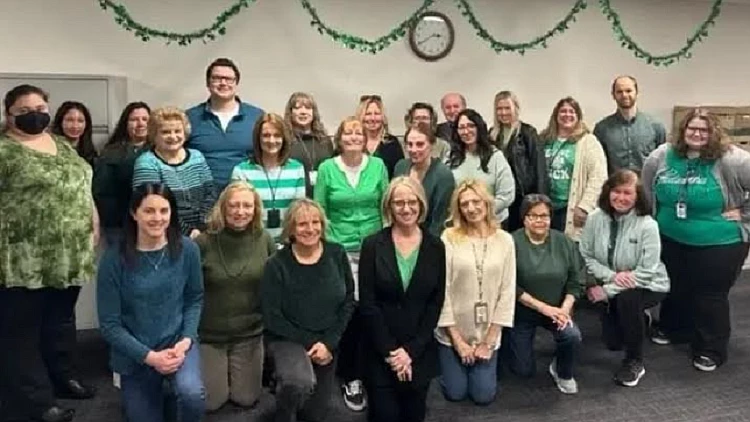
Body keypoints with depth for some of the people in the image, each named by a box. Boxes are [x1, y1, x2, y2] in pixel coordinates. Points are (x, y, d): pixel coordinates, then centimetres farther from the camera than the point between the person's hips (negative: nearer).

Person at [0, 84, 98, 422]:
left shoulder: (62, 145, 14)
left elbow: (82, 187, 19)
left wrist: (94, 222, 13)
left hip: (69, 253, 7)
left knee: (61, 318, 18)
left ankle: (63, 376, 32)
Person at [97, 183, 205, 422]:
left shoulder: (187, 249, -9)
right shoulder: (114, 259, -14)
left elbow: (195, 299, 2)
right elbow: (109, 325, -10)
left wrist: (186, 339, -13)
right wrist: (149, 356, -17)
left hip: (178, 341, 0)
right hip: (134, 354, 1)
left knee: (192, 394, -29)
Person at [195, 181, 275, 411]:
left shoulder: (264, 240, -6)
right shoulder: (204, 242, -15)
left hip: (249, 333, 2)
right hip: (209, 334, -2)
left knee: (245, 399, 10)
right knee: (210, 402, 7)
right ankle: (213, 369, 37)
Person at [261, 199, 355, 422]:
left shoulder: (337, 254, -7)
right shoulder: (277, 264, -16)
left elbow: (348, 302, -3)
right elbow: (272, 318, -13)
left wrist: (328, 342, -13)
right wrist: (310, 342, -17)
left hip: (328, 342, 4)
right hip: (288, 340, -4)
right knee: (301, 382, -36)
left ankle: (287, 383, 42)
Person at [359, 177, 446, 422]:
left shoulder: (435, 247, -1)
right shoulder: (373, 245, -6)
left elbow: (436, 304, -2)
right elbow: (367, 304, -7)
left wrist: (411, 350, -8)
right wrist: (390, 350, -11)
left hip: (420, 351, 2)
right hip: (380, 351, -1)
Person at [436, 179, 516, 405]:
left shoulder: (504, 240, -5)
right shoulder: (449, 238, -13)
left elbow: (507, 291, -4)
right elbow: (441, 289, -11)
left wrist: (489, 340, -5)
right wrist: (457, 339, -9)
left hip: (488, 334, 2)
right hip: (453, 333, -1)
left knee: (483, 396, 7)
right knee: (455, 393, 7)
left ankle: (484, 351, 36)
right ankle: (452, 360, 38)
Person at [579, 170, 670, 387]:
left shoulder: (647, 225, -23)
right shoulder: (595, 218, -14)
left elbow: (646, 272, -25)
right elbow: (585, 257, -10)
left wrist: (606, 291, -28)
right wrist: (612, 275, -27)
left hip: (647, 286, -4)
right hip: (613, 288, 4)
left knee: (626, 299, -37)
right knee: (613, 342, 3)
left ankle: (635, 362, -14)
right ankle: (638, 320, 39)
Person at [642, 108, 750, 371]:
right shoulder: (663, 155, -4)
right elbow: (646, 187, 12)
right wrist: (653, 217, 11)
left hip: (719, 244, -4)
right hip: (672, 240, 5)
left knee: (711, 295, 6)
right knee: (676, 289, 20)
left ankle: (711, 349, 22)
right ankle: (673, 329, 43)